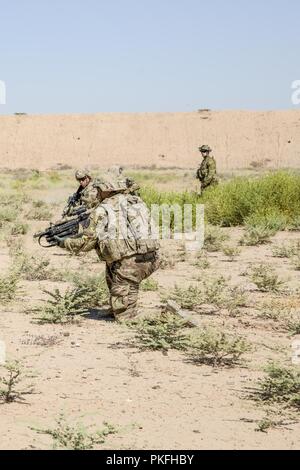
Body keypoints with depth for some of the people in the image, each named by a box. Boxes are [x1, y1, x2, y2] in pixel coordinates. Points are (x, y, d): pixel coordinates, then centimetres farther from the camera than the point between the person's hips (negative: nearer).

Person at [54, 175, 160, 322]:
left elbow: (86, 242, 7)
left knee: (123, 316, 7)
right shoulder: (138, 202, 18)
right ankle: (116, 308, 34)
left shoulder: (102, 211, 3)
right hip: (151, 260, 6)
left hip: (130, 263, -6)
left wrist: (63, 243, 24)